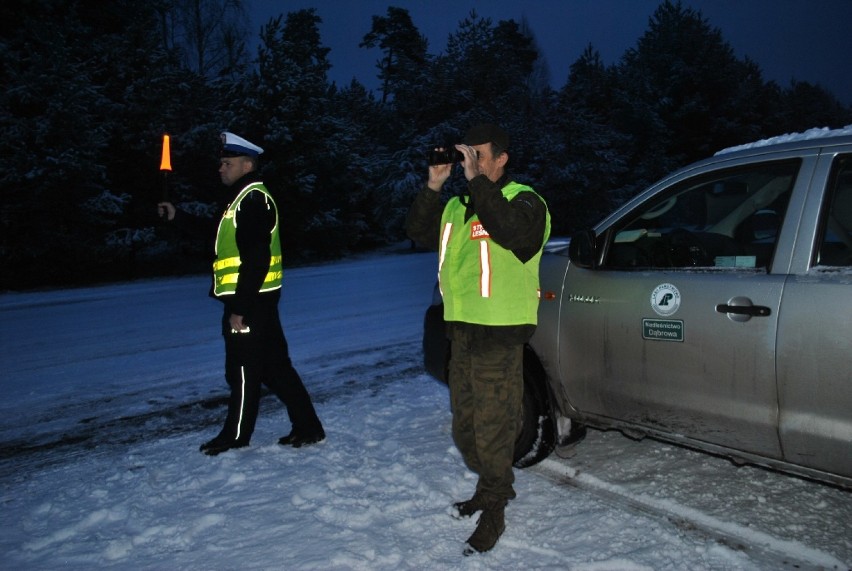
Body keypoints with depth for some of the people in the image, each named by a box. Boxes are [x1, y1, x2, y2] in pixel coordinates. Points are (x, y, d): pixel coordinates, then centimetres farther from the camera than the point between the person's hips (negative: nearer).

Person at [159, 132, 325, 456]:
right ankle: (307, 428, 15)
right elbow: (220, 237, 30)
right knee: (275, 367, 11)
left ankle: (235, 436, 17)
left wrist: (240, 307, -23)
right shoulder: (244, 199, 18)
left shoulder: (253, 199, -15)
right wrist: (178, 218, 22)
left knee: (243, 370, 3)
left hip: (250, 302, -10)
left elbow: (256, 258, -23)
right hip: (254, 300, 10)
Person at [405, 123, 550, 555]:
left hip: (499, 336, -8)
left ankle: (494, 511, 13)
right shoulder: (457, 205, 13)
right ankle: (490, 485, 39)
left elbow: (512, 230, -30)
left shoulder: (522, 200, -8)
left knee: (492, 429, -2)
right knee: (464, 428, 18)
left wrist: (477, 180, -26)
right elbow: (419, 233, 6)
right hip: (461, 330, 8)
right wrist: (433, 186, -5)